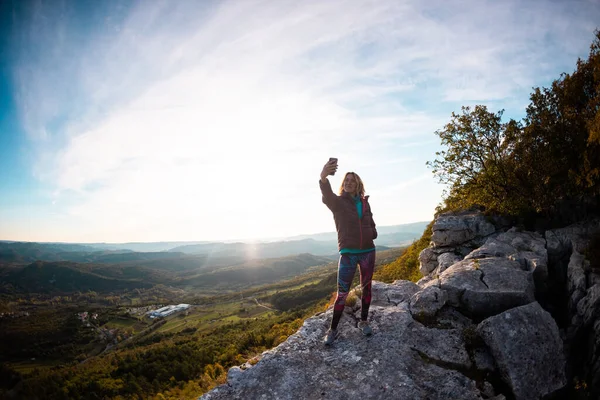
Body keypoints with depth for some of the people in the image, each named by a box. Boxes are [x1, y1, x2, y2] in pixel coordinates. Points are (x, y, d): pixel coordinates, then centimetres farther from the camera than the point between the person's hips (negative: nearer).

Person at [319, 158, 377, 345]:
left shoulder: (365, 203, 7)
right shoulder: (337, 202, -6)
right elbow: (327, 196, -31)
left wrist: (372, 234, -2)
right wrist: (323, 177, -53)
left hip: (368, 251, 4)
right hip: (348, 253, -4)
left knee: (366, 288, 14)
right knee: (342, 293, -3)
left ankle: (364, 322, 31)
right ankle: (333, 329, 10)